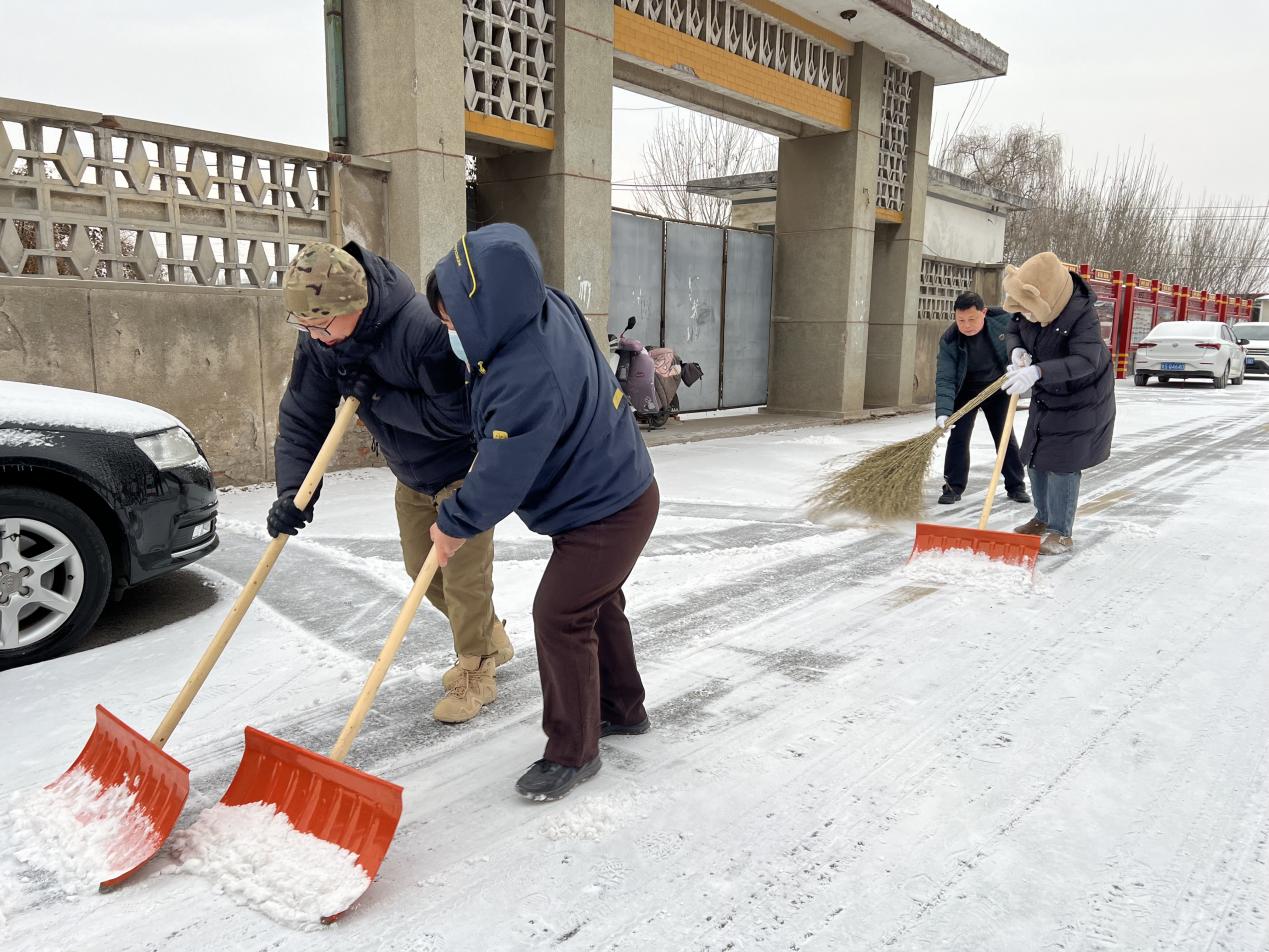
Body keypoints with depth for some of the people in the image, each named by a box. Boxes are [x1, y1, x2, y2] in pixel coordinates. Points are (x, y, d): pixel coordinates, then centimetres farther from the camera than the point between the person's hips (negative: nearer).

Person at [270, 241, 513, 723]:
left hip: (463, 468, -7)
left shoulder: (423, 326, -36)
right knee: (423, 569, 16)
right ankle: (490, 639, 38)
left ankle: (476, 675, 20)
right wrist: (293, 493, -24)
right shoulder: (318, 341, -14)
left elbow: (458, 415, -32)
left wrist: (378, 397, -30)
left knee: (463, 575, -2)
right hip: (411, 475, 8)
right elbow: (301, 419, -12)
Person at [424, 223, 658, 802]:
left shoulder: (530, 383, -36)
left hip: (605, 511, -10)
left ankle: (573, 753, 12)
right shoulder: (547, 307, -8)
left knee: (559, 619, -5)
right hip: (617, 487, 10)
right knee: (597, 603, 22)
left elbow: (501, 478, -28)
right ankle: (622, 707, 42)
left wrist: (454, 525, -11)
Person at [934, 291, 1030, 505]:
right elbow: (945, 379, -27)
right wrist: (943, 412, -40)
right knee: (958, 437, -6)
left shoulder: (1003, 319, -23)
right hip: (966, 391, -1)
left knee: (1005, 437, 7)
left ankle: (1016, 486, 20)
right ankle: (953, 487, 5)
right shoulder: (949, 341, -24)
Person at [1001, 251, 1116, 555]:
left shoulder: (1082, 315, -31)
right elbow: (1012, 332, 5)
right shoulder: (1027, 309, -12)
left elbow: (1085, 360, -40)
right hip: (1046, 398, 7)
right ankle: (1044, 518, 32)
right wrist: (1016, 350, -20)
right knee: (1035, 459, 14)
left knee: (1062, 464, -7)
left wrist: (1038, 371, -53)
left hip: (1080, 402, -7)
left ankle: (1061, 533, 5)